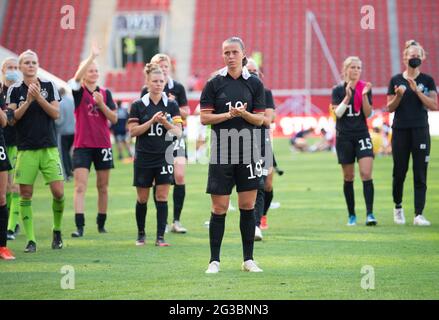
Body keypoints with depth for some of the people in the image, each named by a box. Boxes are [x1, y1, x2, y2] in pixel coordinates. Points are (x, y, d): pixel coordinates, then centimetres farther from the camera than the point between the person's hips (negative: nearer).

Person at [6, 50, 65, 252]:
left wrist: (39, 97, -13)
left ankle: (57, 231, 16)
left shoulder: (49, 86, 6)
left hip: (49, 148, 0)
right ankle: (30, 240, 4)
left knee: (58, 192, -7)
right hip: (26, 149, 0)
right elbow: (12, 118, -4)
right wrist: (28, 101, -14)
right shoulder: (14, 90, 4)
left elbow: (55, 113, -1)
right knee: (25, 194, -3)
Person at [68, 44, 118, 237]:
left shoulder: (105, 93, 7)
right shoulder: (79, 92, -1)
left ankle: (101, 224, 21)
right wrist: (92, 56, -29)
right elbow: (77, 77, -23)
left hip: (103, 145, 3)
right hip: (82, 145, -3)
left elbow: (114, 119, 2)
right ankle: (79, 226, -16)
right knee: (80, 187, -11)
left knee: (102, 187, 9)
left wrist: (101, 104, -13)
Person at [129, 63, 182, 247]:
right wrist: (151, 121, -17)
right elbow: (133, 131, -6)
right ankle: (140, 234, 22)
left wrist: (166, 123, -19)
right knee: (142, 198, 7)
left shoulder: (171, 105, 3)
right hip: (143, 158, 0)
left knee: (162, 197, -4)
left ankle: (160, 237, -2)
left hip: (164, 157, 0)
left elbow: (178, 131, 0)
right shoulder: (138, 105, -1)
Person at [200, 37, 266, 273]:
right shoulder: (214, 83, 1)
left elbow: (260, 119, 4)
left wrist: (243, 113, -14)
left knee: (248, 205, 4)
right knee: (219, 208, -1)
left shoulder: (254, 83, 5)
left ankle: (248, 260, 12)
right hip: (221, 152, -2)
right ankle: (214, 261, 6)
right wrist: (229, 114, -14)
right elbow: (204, 118, -1)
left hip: (247, 151, 2)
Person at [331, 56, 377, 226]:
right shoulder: (338, 90, 1)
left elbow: (368, 113, -4)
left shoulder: (365, 88, 2)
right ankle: (352, 215, 14)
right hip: (344, 137, 0)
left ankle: (369, 213, -15)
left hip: (362, 135, 0)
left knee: (366, 173, -14)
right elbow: (337, 112, -9)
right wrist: (348, 96, -18)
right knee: (348, 177, 5)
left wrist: (364, 95, -17)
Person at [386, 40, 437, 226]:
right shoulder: (396, 80, 6)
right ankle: (398, 207, 27)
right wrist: (399, 95, -12)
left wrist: (417, 91, -13)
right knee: (399, 172, 4)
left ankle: (418, 215, -5)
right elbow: (390, 107, 7)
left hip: (420, 130, -1)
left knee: (420, 174, -5)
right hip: (400, 131, 1)